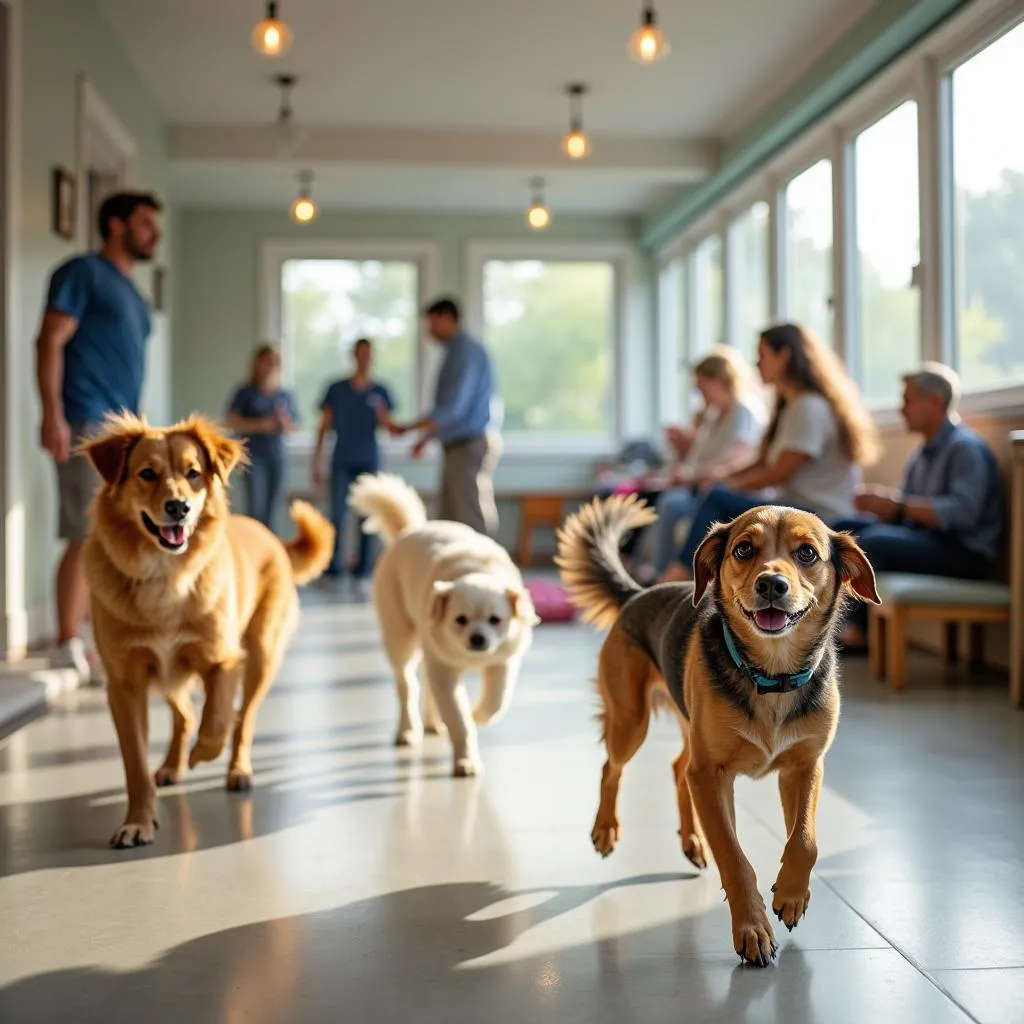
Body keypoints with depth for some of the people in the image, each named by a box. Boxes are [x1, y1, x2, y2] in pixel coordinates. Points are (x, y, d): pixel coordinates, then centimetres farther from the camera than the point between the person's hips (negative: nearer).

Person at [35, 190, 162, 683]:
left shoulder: (133, 294, 23)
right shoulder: (83, 272, -1)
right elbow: (50, 341, -9)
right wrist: (53, 414, -19)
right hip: (88, 424, -8)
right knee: (87, 538, -9)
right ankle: (69, 648, -4)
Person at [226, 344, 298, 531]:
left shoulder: (286, 396, 10)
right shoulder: (246, 393, 1)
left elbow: (293, 426, 14)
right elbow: (232, 421, -5)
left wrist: (284, 421, -9)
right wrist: (260, 425, -17)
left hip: (278, 456, 3)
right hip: (254, 456, -3)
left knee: (271, 510, 5)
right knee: (256, 507, -13)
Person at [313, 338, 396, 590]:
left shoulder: (380, 392, 4)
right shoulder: (337, 389, 3)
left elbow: (389, 428, 2)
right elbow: (324, 427, 5)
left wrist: (383, 416, -21)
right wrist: (317, 463, 2)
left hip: (369, 462, 1)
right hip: (342, 462, -1)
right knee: (337, 515, -2)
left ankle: (362, 573, 5)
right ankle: (332, 570, 6)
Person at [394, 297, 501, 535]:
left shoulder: (466, 351, -14)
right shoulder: (457, 351, 15)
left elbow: (453, 407, -22)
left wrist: (406, 429, -18)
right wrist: (426, 437, 17)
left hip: (472, 446, -9)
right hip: (460, 446, 9)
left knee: (471, 519, -8)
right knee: (453, 518, 11)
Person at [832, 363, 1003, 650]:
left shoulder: (966, 448, -12)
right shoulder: (922, 454, 17)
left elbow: (962, 512, -26)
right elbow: (905, 511, 13)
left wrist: (897, 505, -24)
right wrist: (879, 502, -9)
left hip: (965, 552, -9)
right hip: (923, 540, 9)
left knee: (873, 540, -29)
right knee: (842, 529, 1)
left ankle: (856, 631, -18)